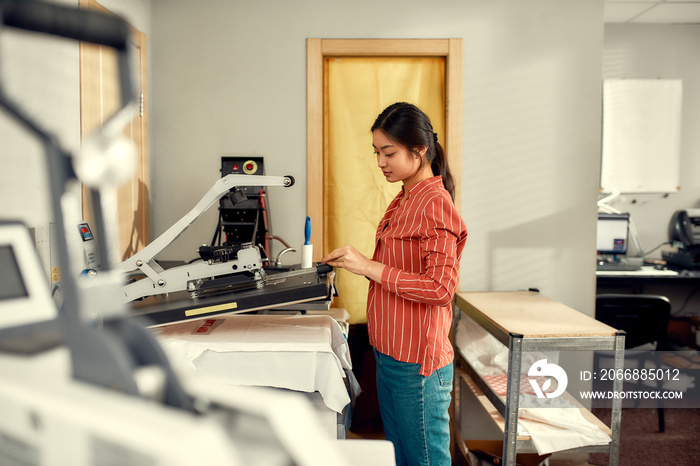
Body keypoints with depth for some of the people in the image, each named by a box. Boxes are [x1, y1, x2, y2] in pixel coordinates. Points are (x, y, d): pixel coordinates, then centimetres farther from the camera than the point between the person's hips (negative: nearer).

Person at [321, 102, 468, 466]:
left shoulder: (436, 203, -17)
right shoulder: (402, 201, 12)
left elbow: (440, 288, -23)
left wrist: (370, 267, -21)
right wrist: (356, 263, 8)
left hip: (417, 361, -9)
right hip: (390, 354, 9)